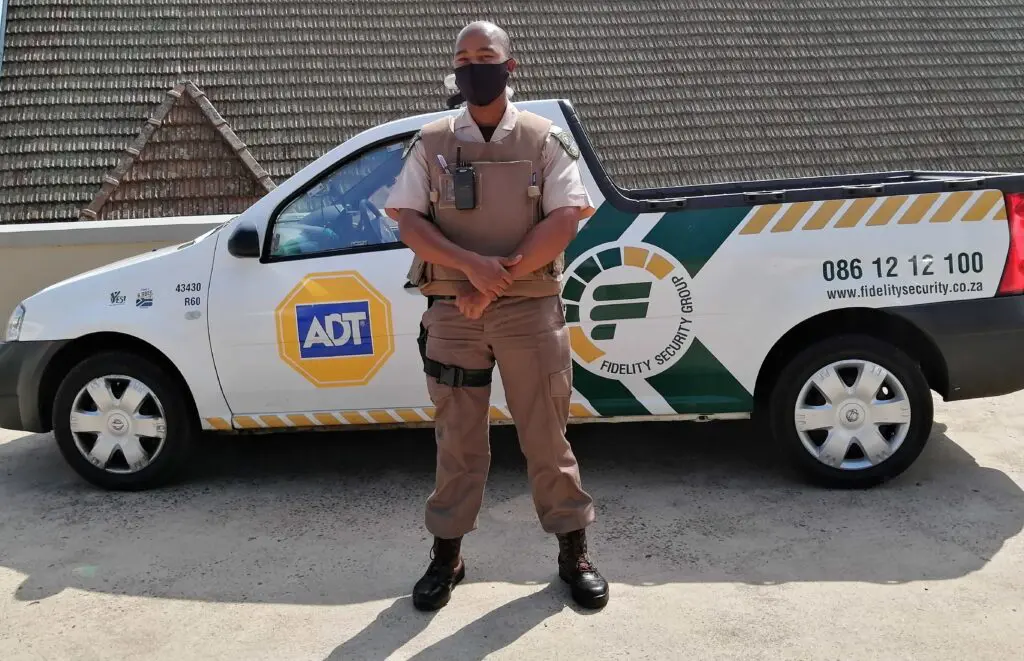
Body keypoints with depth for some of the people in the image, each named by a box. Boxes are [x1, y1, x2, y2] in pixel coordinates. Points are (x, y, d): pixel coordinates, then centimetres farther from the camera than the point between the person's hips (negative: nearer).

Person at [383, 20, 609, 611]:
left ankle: (574, 551, 21)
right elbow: (408, 221, -2)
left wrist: (498, 281, -14)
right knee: (457, 439, 9)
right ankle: (447, 555, 23)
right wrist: (472, 266, -18)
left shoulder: (546, 140, 2)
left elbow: (565, 220, -7)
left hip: (531, 309, -1)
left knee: (547, 436, 6)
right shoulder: (431, 143, 7)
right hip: (451, 313, 2)